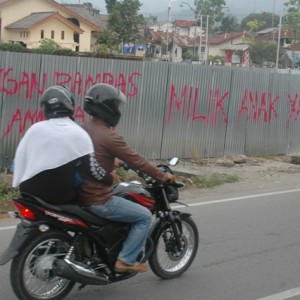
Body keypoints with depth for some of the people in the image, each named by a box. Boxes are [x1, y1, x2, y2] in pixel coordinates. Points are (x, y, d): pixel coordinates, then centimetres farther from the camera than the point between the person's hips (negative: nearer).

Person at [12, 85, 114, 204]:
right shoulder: (78, 133, -8)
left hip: (30, 191, 3)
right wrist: (110, 179, 2)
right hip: (62, 196, -3)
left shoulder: (35, 129, 0)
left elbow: (19, 158, 4)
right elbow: (91, 168, -14)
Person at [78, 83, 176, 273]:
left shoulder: (84, 129, 7)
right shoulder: (109, 136, -20)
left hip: (81, 194, 9)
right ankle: (125, 261, 2)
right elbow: (136, 160, -13)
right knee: (144, 216, 2)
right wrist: (162, 176, -1)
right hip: (98, 201, -9)